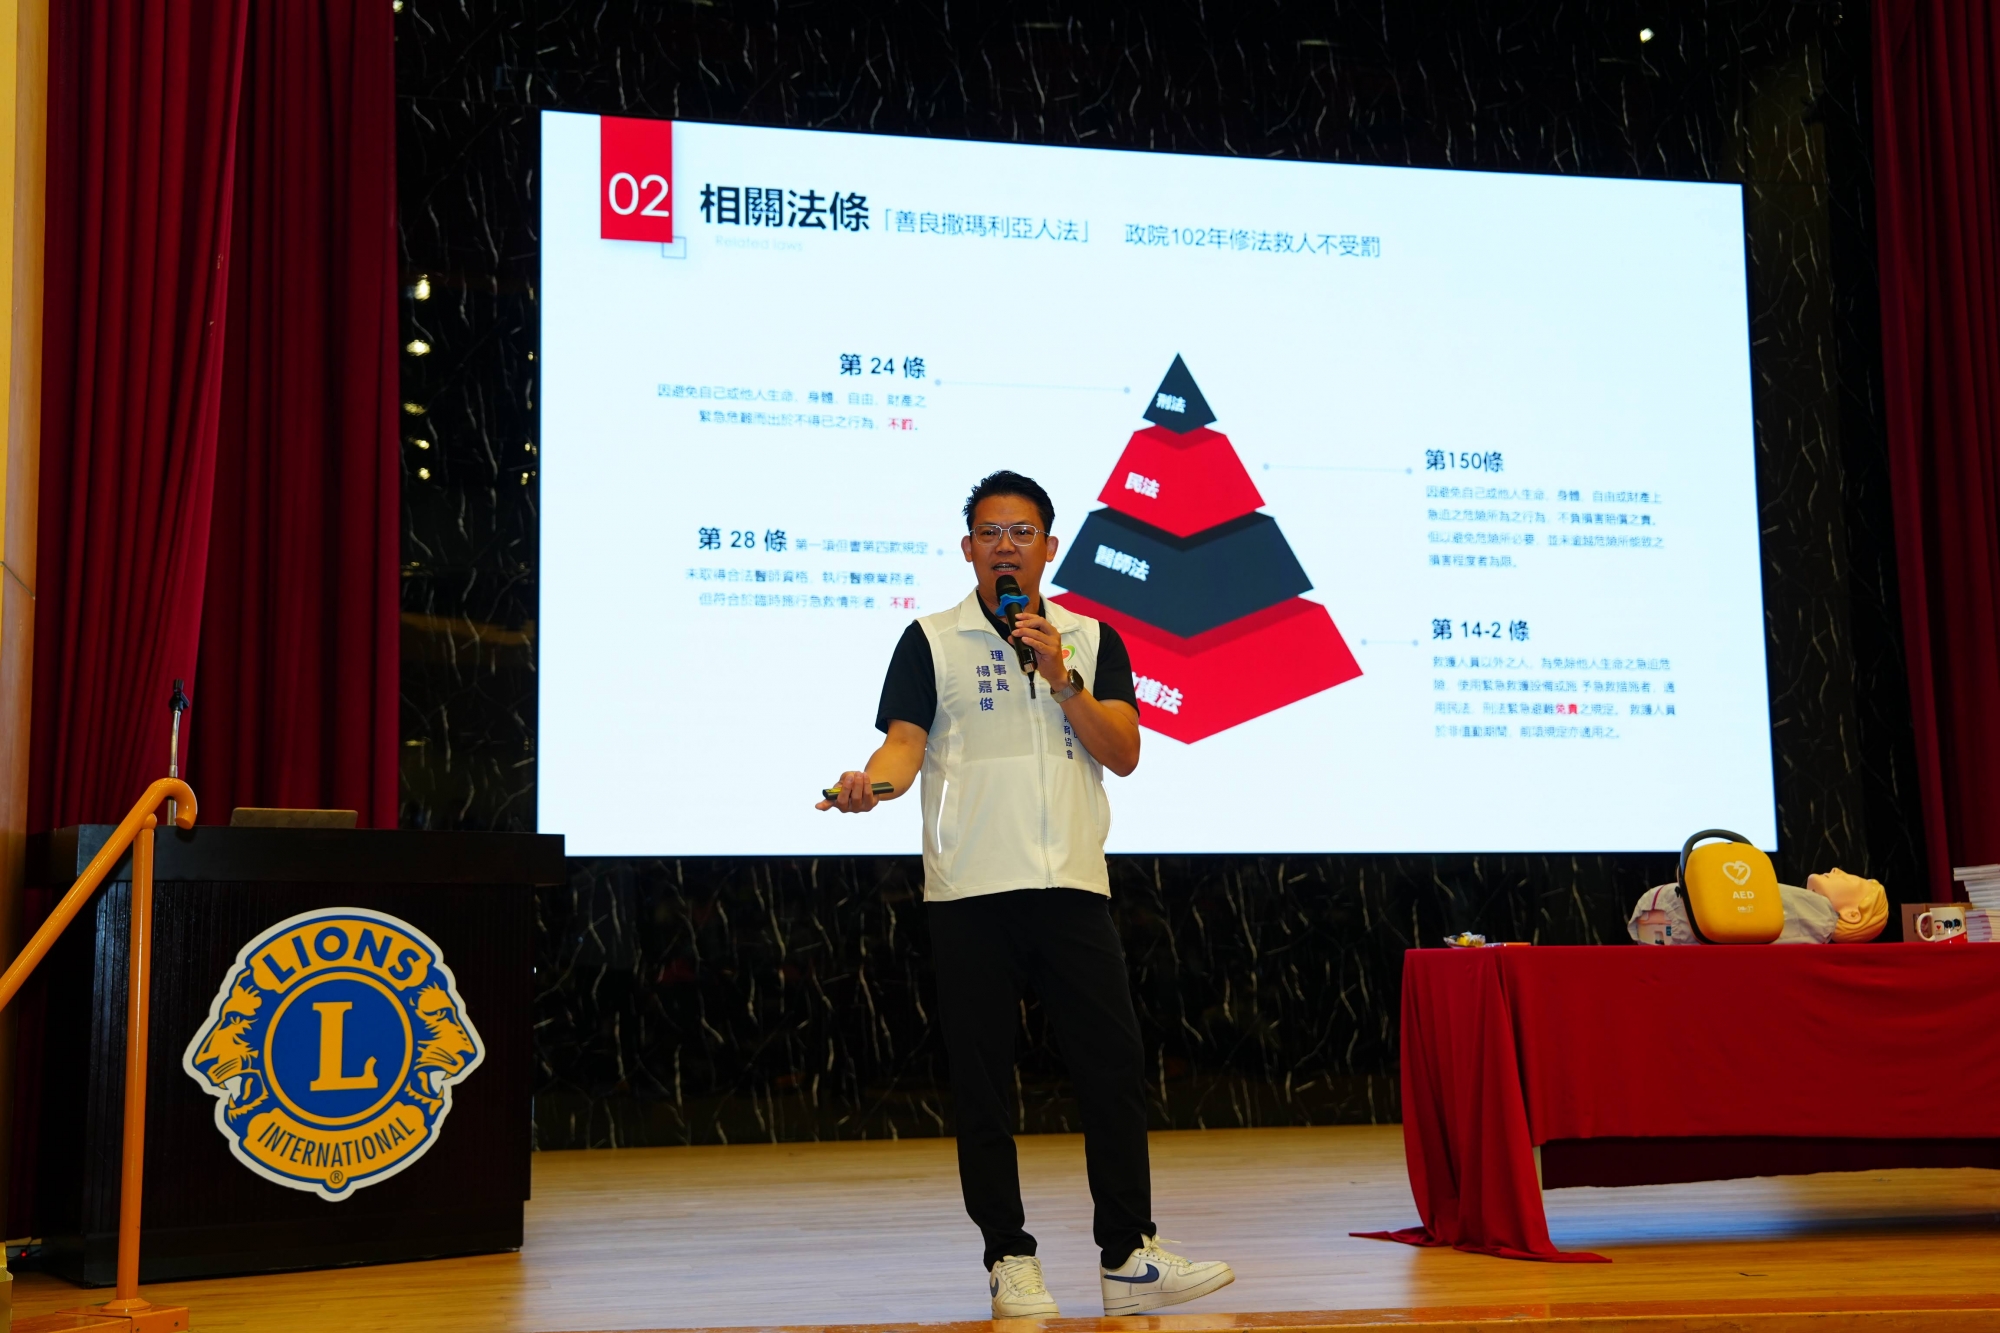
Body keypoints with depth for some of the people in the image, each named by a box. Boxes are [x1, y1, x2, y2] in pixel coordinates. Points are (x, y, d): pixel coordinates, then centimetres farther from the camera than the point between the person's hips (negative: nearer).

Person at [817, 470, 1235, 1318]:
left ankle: (1128, 1257, 7)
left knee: (1114, 1063, -1)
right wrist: (869, 782, -26)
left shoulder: (1092, 640, 13)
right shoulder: (931, 641, 7)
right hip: (970, 891, -2)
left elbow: (1123, 753, 4)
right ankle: (1009, 1259, 12)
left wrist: (1059, 674, -7)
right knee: (981, 1079, 2)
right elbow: (906, 742, -4)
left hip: (1072, 883, 2)